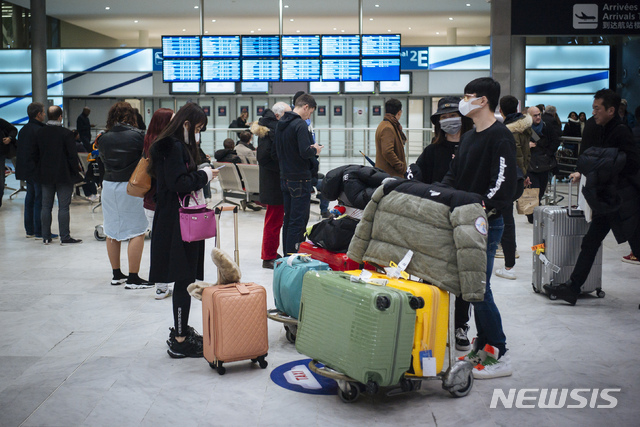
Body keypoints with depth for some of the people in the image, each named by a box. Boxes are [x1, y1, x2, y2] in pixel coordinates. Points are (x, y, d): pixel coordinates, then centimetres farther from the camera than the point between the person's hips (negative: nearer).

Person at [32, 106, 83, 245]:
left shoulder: (39, 133, 2)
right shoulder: (66, 133, -13)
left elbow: (34, 155, 8)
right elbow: (72, 155, -13)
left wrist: (40, 170, 19)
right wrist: (76, 172, -3)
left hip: (45, 176, 5)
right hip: (64, 176, -5)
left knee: (46, 206, 10)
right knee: (63, 207, -1)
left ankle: (46, 236, 15)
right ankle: (64, 237, 1)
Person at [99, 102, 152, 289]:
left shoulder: (104, 138, 2)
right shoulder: (138, 135, -10)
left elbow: (103, 159, 14)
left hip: (108, 186, 5)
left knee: (112, 231, 13)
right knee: (136, 232, -1)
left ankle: (116, 275, 21)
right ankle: (133, 278, -2)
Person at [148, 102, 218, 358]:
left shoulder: (180, 146, 18)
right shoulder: (172, 147, -14)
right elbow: (178, 183, -23)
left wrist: (201, 175, 5)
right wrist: (204, 175, -11)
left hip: (183, 222, 10)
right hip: (176, 224, -10)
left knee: (185, 279, 15)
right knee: (184, 280, -7)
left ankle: (181, 330, 25)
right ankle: (179, 341, -1)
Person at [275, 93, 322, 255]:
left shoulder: (280, 123, 11)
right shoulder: (300, 124, -16)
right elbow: (305, 151, -24)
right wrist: (315, 150, -3)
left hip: (285, 178, 9)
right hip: (300, 179, -9)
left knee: (288, 220, 15)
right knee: (298, 222, -4)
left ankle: (287, 255, 22)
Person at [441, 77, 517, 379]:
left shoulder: (500, 137, -10)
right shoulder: (468, 137, 18)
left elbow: (503, 184, -18)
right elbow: (453, 178, 21)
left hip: (486, 224, -8)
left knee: (480, 289, -7)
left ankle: (499, 356, 3)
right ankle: (482, 347, 21)